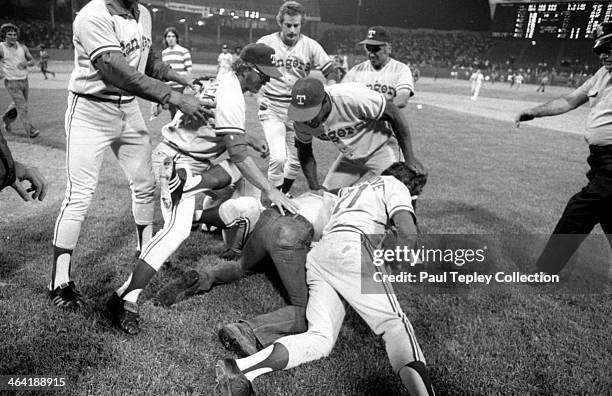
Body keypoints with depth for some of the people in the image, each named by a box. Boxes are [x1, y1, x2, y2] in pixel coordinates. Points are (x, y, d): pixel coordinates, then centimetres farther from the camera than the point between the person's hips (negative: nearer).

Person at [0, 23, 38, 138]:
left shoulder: (22, 47, 3)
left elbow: (32, 61, 11)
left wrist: (26, 63, -11)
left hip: (24, 80, 5)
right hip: (12, 82, -5)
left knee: (18, 105, 21)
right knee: (22, 107, -9)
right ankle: (30, 131, -6)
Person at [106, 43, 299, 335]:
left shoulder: (223, 81, 9)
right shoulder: (231, 96, -21)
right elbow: (239, 155, -26)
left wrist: (249, 141, 14)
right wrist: (271, 192, -26)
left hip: (197, 160, 10)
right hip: (176, 160, -10)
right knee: (178, 230, -21)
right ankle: (125, 299, -20)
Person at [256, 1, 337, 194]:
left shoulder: (310, 46, 1)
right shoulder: (265, 43, -2)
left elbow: (330, 72, 6)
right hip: (271, 109, -3)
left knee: (297, 160, 10)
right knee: (278, 157, -17)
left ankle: (284, 194, 34)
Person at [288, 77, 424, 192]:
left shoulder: (352, 96, -35)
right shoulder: (301, 120, -18)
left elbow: (394, 115, -24)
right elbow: (304, 151, 1)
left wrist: (409, 158, -21)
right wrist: (314, 186, -10)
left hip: (380, 149, -5)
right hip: (348, 157, 5)